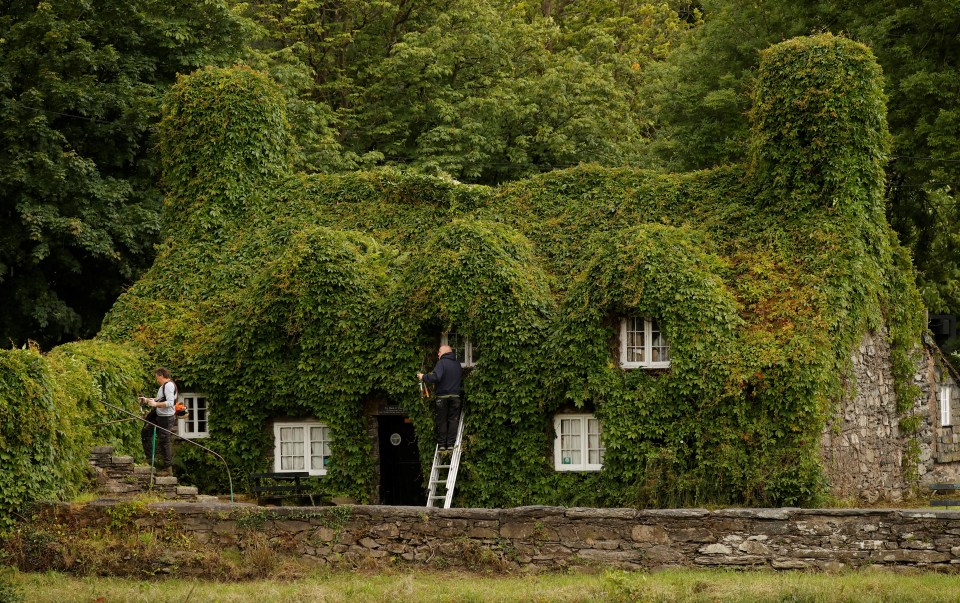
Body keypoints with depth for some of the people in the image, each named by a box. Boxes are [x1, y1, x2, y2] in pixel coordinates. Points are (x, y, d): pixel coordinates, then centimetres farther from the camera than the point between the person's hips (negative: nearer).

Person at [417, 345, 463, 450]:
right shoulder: (457, 363, 10)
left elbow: (436, 377, -24)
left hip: (442, 397, -4)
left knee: (441, 421, 4)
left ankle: (442, 444, 3)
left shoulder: (442, 363, -10)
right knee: (453, 420, 7)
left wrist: (423, 377, -9)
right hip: (455, 396, 4)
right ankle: (451, 444, 1)